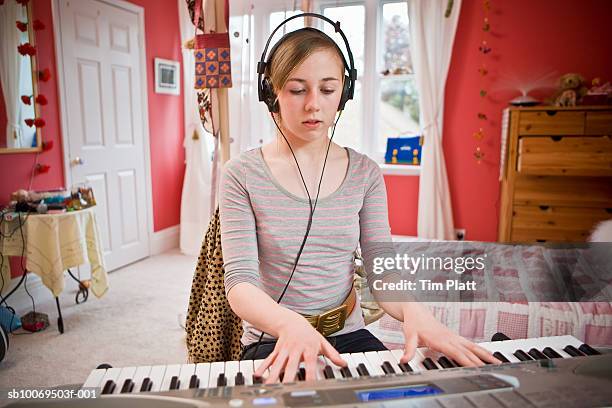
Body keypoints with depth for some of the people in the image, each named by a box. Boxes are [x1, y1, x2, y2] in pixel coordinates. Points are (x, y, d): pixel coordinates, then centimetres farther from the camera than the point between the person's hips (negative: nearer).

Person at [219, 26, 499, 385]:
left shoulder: (365, 174, 2)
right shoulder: (242, 175, -7)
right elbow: (239, 282, -14)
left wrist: (414, 310, -25)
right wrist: (291, 324, -34)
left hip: (349, 335, 4)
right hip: (274, 342, -3)